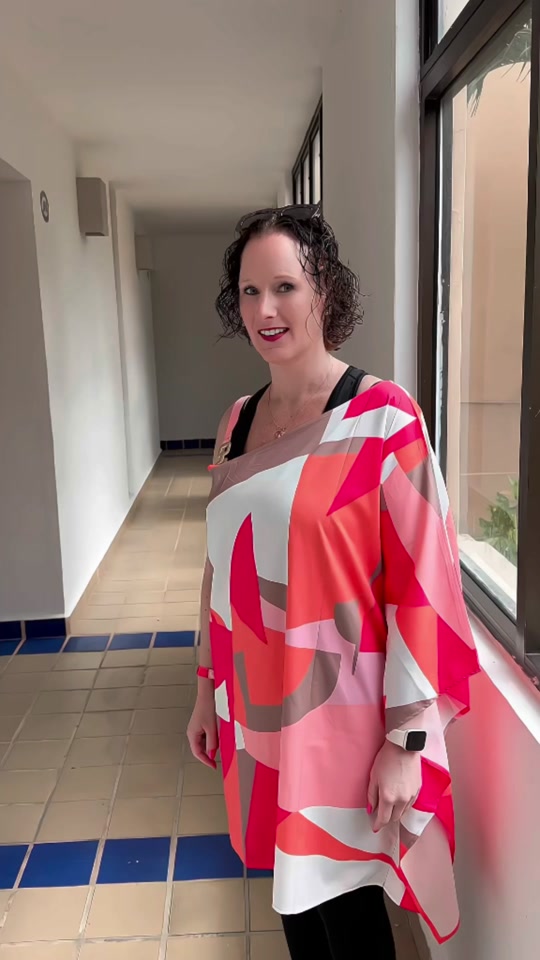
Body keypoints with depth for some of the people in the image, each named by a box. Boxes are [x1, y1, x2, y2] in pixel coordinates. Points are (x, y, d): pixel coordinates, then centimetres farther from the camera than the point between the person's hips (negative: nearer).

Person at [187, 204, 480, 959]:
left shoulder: (384, 418, -15)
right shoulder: (238, 421, 4)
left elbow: (420, 587, -15)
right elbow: (224, 566, 10)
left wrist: (407, 740, -14)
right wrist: (209, 688, 14)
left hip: (343, 714, -5)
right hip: (259, 708, 6)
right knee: (291, 885, 22)